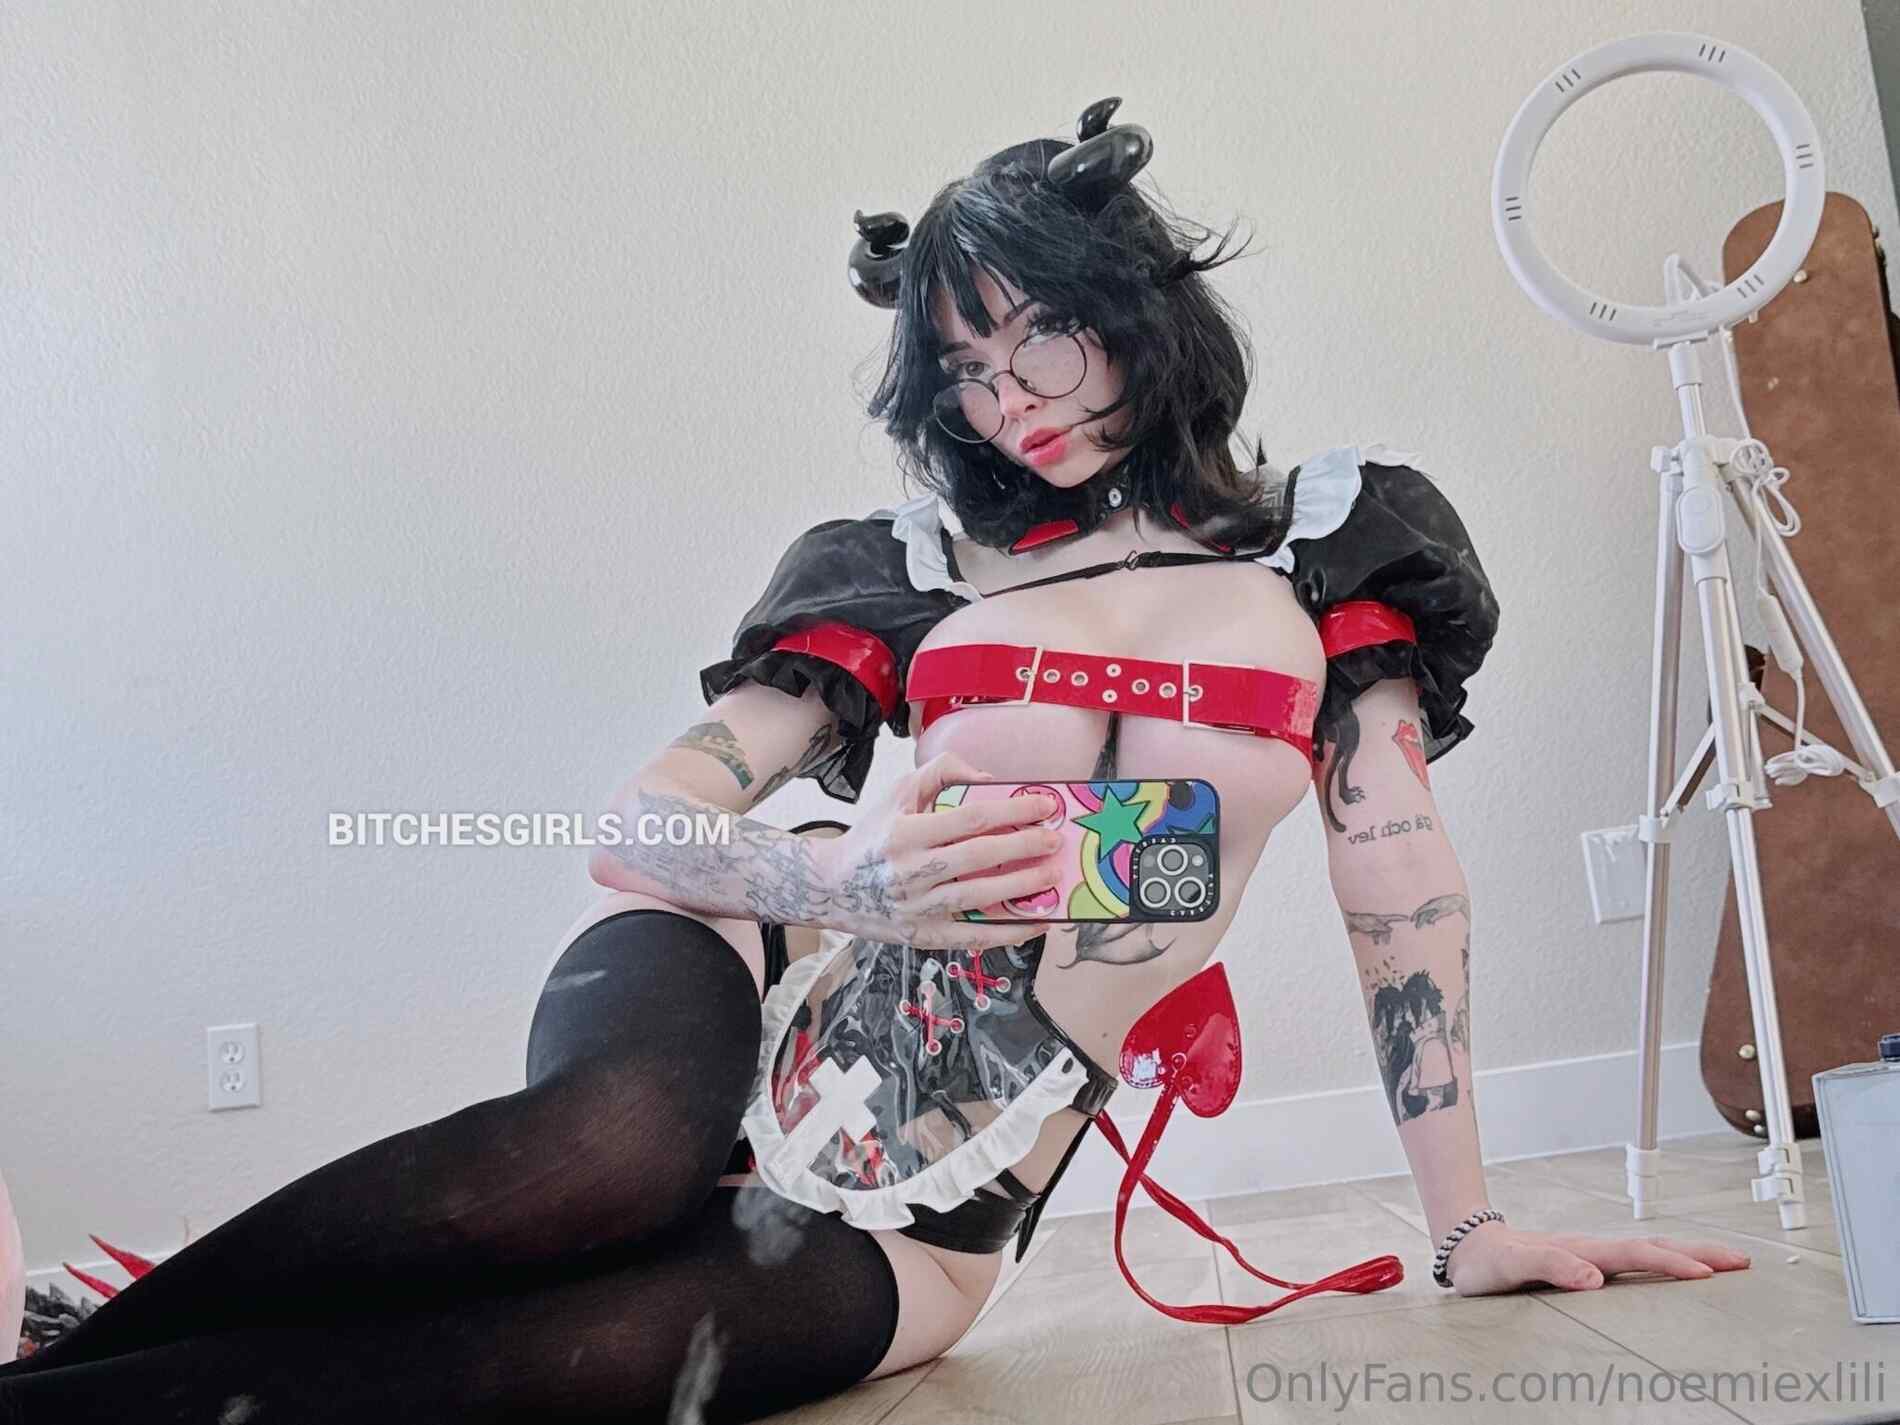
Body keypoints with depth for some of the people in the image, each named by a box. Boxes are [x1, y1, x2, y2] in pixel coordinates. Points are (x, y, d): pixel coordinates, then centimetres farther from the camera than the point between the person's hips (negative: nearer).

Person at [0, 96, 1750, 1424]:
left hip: (924, 1211, 0)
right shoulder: (908, 567, 9)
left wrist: (1470, 1227, 2)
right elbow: (643, 822, 1)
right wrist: (847, 877, -21)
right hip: (739, 985, 1)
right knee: (609, 1151, -37)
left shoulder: (1324, 542, 10)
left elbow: (1402, 877, 6)